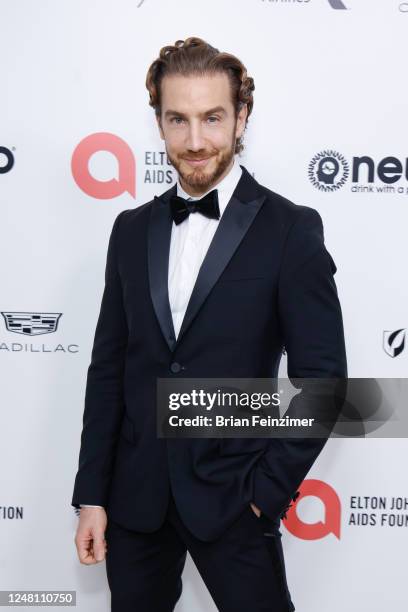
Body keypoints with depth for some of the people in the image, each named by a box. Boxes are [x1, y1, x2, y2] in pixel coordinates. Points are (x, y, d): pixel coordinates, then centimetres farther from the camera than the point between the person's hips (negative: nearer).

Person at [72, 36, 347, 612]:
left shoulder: (291, 229, -9)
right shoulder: (133, 229, 4)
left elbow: (322, 375, -9)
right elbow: (109, 367, 6)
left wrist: (268, 491, -10)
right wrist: (92, 494, 4)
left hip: (233, 497, -4)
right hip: (135, 494, 4)